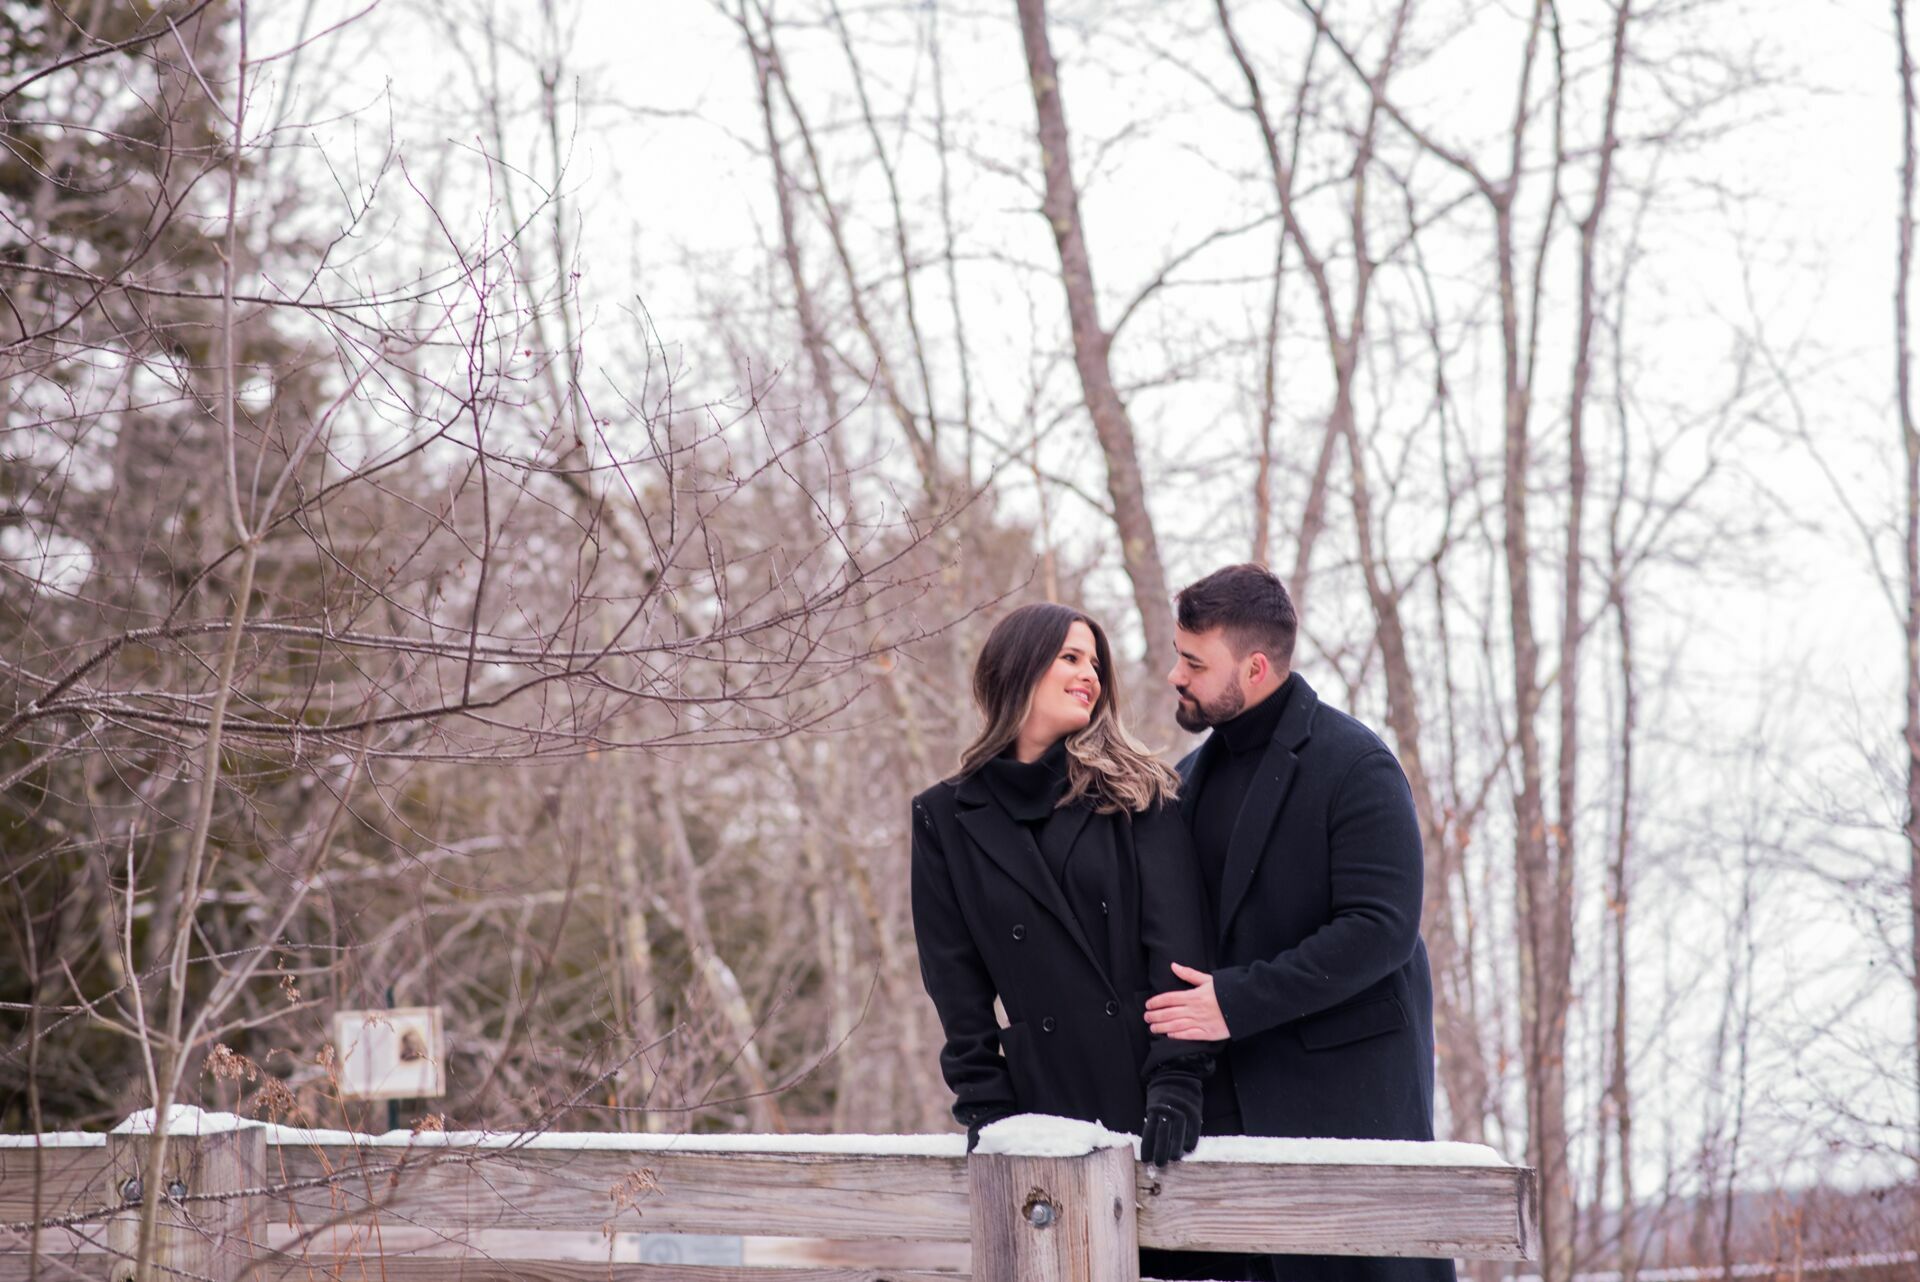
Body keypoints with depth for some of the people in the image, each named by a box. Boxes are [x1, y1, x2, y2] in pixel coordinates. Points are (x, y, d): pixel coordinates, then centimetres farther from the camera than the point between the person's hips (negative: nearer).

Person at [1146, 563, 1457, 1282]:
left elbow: (1381, 928, -18)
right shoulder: (1195, 777, 15)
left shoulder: (1353, 766, -10)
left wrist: (1239, 1000, -21)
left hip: (1347, 1085, -7)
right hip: (1239, 1097, 7)